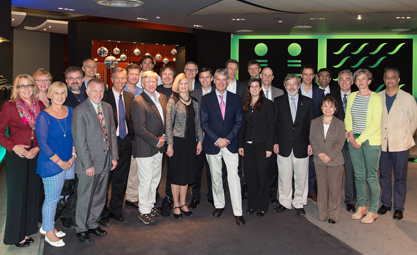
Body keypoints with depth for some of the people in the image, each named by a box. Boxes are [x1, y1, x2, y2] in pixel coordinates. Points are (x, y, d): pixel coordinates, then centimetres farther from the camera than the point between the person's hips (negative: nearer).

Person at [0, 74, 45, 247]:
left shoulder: (40, 106, 4)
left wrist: (37, 148, -7)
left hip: (35, 155, 4)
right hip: (16, 156, -4)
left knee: (32, 192, 11)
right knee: (17, 194, 4)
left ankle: (27, 231, 26)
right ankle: (16, 235, 19)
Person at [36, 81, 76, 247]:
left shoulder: (70, 111, 4)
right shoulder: (44, 116, -11)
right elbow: (43, 143, -12)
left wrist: (73, 156, 0)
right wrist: (60, 162, -11)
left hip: (68, 161, 5)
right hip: (51, 164, -5)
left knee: (57, 196, 12)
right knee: (52, 198, 5)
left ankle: (46, 226, 32)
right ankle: (49, 233, 23)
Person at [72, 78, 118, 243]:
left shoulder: (108, 107, 8)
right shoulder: (80, 111, -12)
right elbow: (79, 141, -14)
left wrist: (114, 156, 7)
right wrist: (88, 165, -16)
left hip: (105, 161, 6)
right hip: (89, 162, -6)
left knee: (100, 196, 16)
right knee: (85, 198, 7)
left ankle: (93, 224, 33)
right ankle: (81, 229, 25)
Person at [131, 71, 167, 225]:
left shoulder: (162, 98, 9)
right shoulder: (138, 102, -15)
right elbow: (140, 129, -19)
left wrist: (163, 137, 2)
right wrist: (156, 141, -13)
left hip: (158, 146, 7)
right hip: (145, 148, -7)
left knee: (155, 178, 17)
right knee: (145, 181, 2)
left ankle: (150, 205, 33)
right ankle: (144, 211, 17)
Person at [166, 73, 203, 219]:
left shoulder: (194, 102, 9)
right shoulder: (173, 101, -4)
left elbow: (197, 123, 12)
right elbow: (169, 124, -7)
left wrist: (199, 141, 8)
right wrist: (170, 144, -11)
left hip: (190, 141, 5)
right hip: (178, 141, -4)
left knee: (187, 173, 10)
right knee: (177, 173, 3)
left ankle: (183, 203, 23)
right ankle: (176, 205, 16)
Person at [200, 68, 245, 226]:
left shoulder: (236, 99, 5)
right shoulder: (206, 99, 2)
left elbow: (238, 122, 3)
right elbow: (204, 123, -2)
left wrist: (228, 139, -9)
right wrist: (217, 140, -12)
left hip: (230, 144, 0)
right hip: (213, 145, 1)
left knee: (233, 176, -6)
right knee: (216, 176, 11)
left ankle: (238, 212, -1)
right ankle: (219, 205, 29)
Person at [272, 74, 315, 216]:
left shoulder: (308, 102, 6)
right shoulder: (278, 102, 6)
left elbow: (312, 125, 5)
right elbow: (274, 124, 5)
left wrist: (311, 143, -1)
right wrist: (275, 142, -1)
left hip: (301, 146, 0)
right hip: (284, 146, 0)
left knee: (301, 177, 5)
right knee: (284, 177, 6)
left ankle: (299, 204, 20)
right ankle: (285, 203, 21)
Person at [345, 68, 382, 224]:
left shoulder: (376, 98, -6)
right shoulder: (352, 96, 10)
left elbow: (375, 124, -11)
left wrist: (360, 140, -13)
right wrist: (351, 135, -4)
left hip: (370, 140, -5)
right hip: (354, 141, 5)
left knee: (371, 176, 0)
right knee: (358, 175, 10)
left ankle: (373, 211, 11)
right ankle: (362, 207, 23)